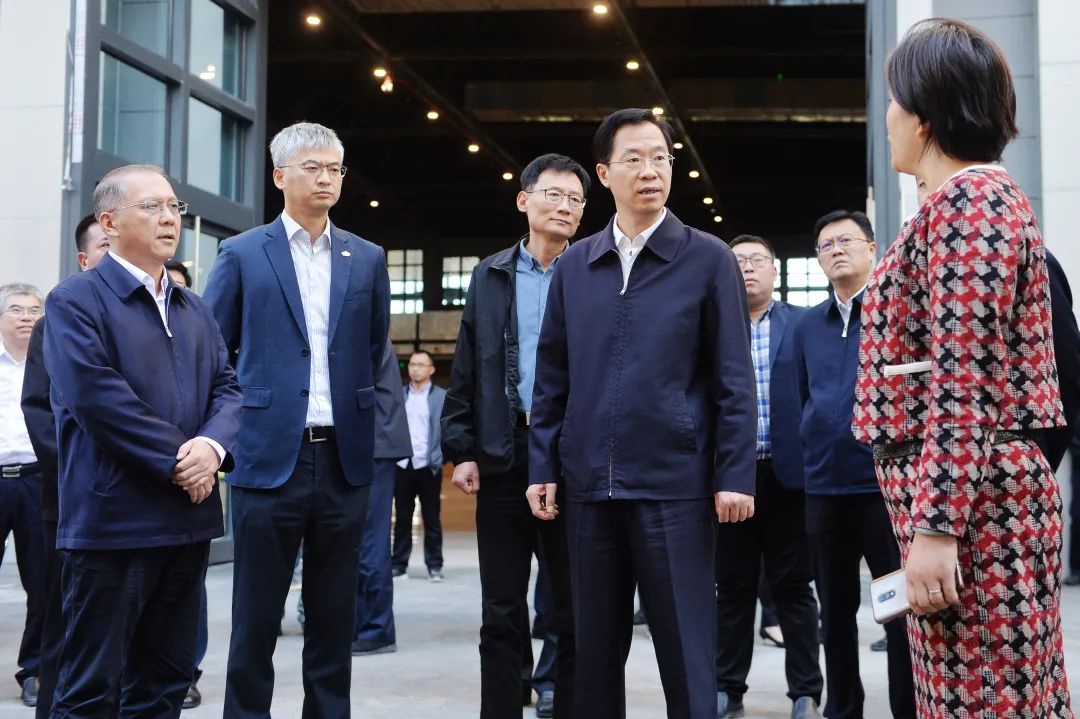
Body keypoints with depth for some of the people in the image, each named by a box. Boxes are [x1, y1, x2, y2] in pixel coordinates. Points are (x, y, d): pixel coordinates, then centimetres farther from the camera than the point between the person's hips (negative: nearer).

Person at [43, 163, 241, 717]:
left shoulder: (195, 310, 18)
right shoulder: (75, 301, -4)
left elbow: (228, 388, 10)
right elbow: (98, 397, -16)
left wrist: (212, 446, -11)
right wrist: (177, 461, -15)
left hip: (188, 521, 7)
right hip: (112, 521, -7)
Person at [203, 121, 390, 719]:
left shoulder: (367, 259, 10)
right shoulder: (242, 254, 2)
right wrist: (238, 415, 6)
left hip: (344, 458, 3)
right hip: (269, 456, -2)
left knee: (333, 614, 10)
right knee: (256, 616, 4)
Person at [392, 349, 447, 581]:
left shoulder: (442, 396, 3)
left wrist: (439, 459, -11)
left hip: (428, 466, -2)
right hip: (402, 465, 2)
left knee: (431, 519, 4)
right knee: (402, 518, 8)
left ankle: (434, 565, 9)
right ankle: (398, 564, 13)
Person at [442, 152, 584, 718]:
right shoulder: (489, 275, 11)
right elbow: (466, 370, 10)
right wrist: (462, 451, 3)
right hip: (502, 457, 3)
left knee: (575, 612, 5)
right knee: (502, 613, 9)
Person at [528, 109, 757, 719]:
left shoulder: (709, 259, 1)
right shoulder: (574, 265, 11)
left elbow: (734, 379, -2)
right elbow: (553, 378, 12)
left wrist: (735, 475, -9)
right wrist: (544, 467, 5)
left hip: (675, 483, -3)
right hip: (589, 486, 4)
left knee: (686, 651, 2)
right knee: (596, 649, 12)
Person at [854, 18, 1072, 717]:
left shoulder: (969, 197, -12)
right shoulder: (970, 197, 19)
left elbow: (962, 378, -20)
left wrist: (934, 523, -22)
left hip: (971, 500, -10)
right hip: (976, 492, 10)